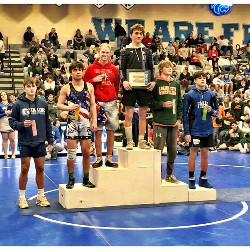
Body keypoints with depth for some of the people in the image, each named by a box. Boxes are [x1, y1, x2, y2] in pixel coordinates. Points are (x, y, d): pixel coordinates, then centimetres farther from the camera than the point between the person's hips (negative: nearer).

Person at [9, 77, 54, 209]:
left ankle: (41, 196, 21)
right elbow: (12, 121, -2)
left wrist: (50, 140, 8)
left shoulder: (43, 104, 4)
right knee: (24, 169, 3)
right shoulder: (18, 104, -5)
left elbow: (47, 123, 9)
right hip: (25, 142, -3)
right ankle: (22, 198, 15)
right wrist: (21, 125, -21)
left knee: (40, 168, 8)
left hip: (40, 142, 3)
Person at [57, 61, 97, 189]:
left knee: (86, 151, 4)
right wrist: (69, 107, -16)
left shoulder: (89, 86, 7)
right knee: (71, 152, 0)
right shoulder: (66, 88, 2)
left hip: (86, 122, 2)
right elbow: (59, 104, 3)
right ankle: (71, 179, 10)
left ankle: (86, 179, 15)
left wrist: (94, 121, 1)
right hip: (72, 122, -2)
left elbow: (93, 105, 8)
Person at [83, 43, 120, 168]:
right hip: (97, 103, -2)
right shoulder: (91, 68, 3)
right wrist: (94, 80, -10)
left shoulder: (114, 69, 9)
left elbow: (117, 86, 14)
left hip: (111, 103, 2)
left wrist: (116, 97, 3)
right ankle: (99, 158, 10)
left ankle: (109, 158, 13)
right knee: (98, 131, 1)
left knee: (111, 131, 4)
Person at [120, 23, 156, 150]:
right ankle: (130, 141, 5)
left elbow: (152, 68, 14)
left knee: (143, 114, 7)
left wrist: (153, 81, -1)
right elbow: (121, 69, 1)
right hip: (130, 87, -3)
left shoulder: (147, 51, 13)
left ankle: (142, 141, 15)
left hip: (144, 87, 3)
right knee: (128, 114, -3)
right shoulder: (125, 51, 5)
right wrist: (124, 81, -15)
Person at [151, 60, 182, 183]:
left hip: (173, 122, 5)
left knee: (173, 150, 10)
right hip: (160, 122, -5)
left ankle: (169, 174, 23)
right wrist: (162, 104, -17)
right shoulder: (156, 84, -1)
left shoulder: (176, 84, 14)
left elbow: (180, 103, 15)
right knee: (158, 149, -3)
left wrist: (179, 118, 7)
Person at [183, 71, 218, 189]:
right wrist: (186, 132, -10)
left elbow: (217, 111, 13)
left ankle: (203, 179, 20)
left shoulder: (211, 94, 5)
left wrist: (211, 111, -11)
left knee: (205, 154, 10)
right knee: (193, 154, 2)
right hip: (195, 130, -4)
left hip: (208, 130, 4)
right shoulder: (189, 95, -5)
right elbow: (185, 114, -5)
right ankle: (191, 180, 11)